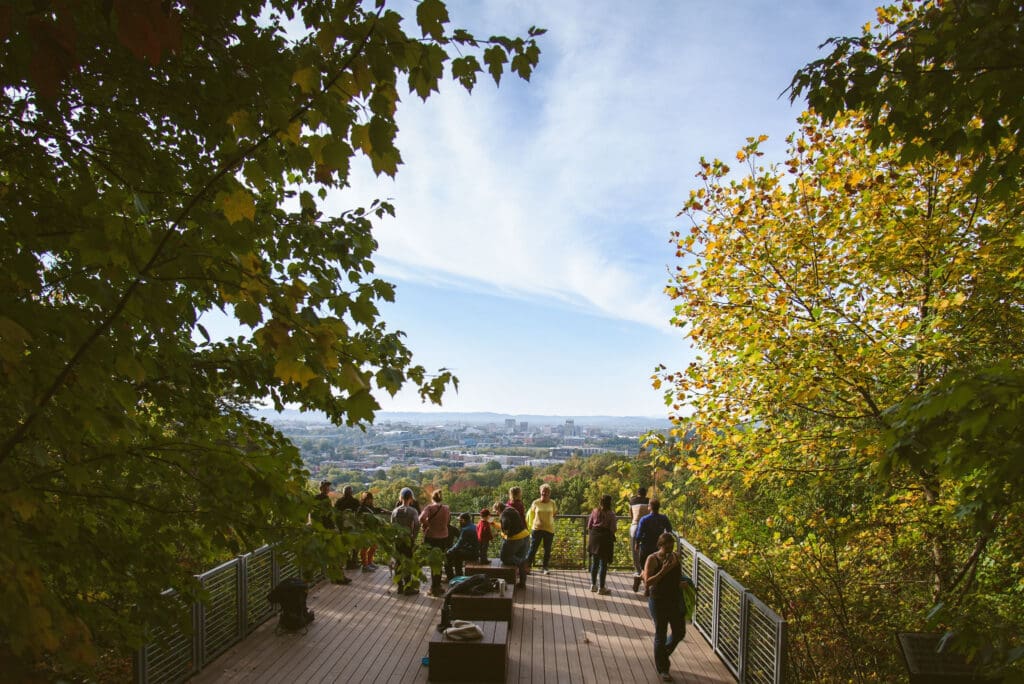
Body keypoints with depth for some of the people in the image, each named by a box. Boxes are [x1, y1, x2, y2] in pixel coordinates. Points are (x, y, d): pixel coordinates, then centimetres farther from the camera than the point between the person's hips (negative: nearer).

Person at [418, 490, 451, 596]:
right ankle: (437, 586, 26)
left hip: (431, 537, -4)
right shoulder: (446, 508, 2)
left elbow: (421, 518, -27)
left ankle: (434, 588, 10)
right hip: (443, 537, 4)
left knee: (433, 563, 7)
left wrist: (426, 525, -10)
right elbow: (448, 521, 10)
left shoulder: (429, 507, -11)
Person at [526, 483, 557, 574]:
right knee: (533, 549, -2)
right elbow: (531, 514, 11)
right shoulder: (535, 503, -4)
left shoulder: (552, 503, -2)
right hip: (537, 529, -2)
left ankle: (545, 568, 23)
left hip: (549, 529, 2)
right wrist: (530, 525, 15)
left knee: (547, 550, 10)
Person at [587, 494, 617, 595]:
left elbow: (589, 526, 5)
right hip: (605, 538, -4)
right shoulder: (611, 514, -9)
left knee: (594, 562, 16)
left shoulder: (595, 511, 2)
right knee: (603, 564, 3)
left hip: (594, 537, 4)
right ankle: (601, 587, 6)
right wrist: (612, 539, 8)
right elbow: (612, 529, -10)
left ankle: (593, 585, 24)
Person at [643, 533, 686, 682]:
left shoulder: (675, 558, 3)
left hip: (675, 601, 6)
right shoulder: (652, 559, -14)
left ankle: (663, 654, 40)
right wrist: (663, 571, -28)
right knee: (660, 635, 5)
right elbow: (647, 582, -20)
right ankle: (662, 669, 22)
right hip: (658, 601, -5)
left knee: (679, 633, 12)